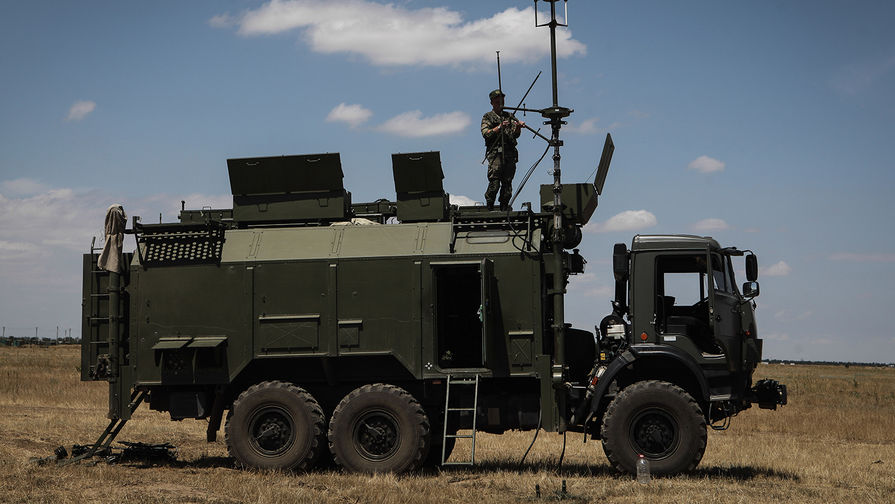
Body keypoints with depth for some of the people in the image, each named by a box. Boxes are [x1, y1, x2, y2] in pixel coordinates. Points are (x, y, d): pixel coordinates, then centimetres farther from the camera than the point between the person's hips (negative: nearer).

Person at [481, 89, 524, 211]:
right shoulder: (487, 117, 10)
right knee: (494, 183, -13)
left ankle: (504, 208, 5)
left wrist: (518, 127, -14)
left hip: (510, 154, 4)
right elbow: (485, 133, -6)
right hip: (495, 153, -4)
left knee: (507, 183, 1)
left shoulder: (509, 116, 20)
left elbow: (516, 134, 8)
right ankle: (489, 208, -7)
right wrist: (499, 127, -18)